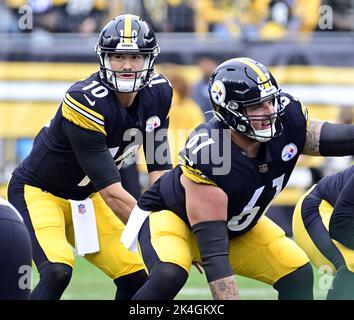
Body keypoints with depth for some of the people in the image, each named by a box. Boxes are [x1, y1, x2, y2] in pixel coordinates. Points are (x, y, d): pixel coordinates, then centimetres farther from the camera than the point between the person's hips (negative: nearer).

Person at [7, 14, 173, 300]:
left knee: (138, 277, -1)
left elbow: (159, 171, -4)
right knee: (57, 272, -30)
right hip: (39, 191, -7)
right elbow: (111, 192, -30)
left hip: (85, 198, 8)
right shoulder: (85, 102, -31)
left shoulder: (158, 94, -9)